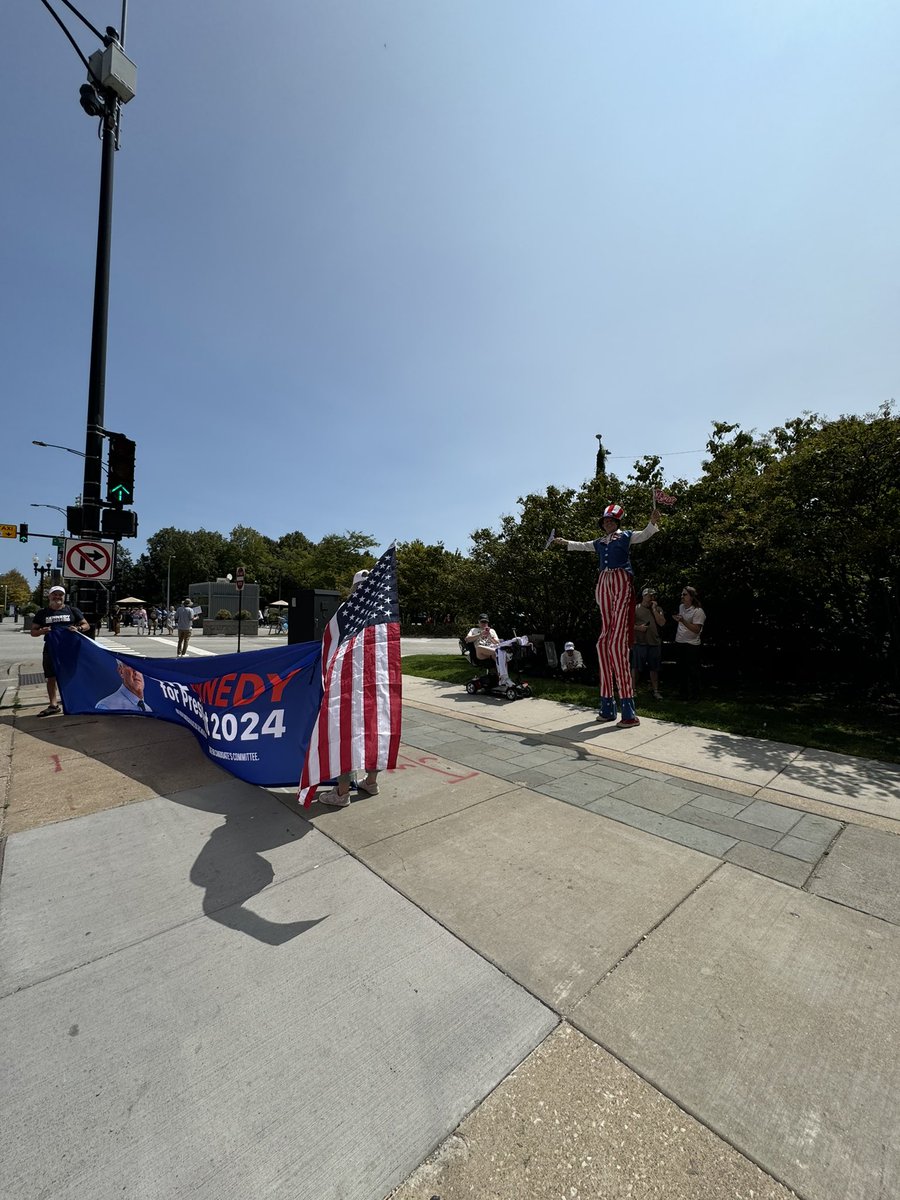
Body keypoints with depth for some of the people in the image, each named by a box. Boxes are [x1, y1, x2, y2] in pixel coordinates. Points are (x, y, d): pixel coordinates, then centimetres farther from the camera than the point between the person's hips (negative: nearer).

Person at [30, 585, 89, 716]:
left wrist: (78, 628, -16)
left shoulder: (72, 610, 4)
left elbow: (86, 625, 6)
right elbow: (33, 632, 10)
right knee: (51, 678, 4)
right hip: (51, 648, 2)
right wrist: (42, 631, -13)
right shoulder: (42, 613, 7)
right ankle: (53, 705, 10)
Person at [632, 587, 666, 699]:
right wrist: (638, 627, -14)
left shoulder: (658, 609, 11)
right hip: (639, 643, -3)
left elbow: (662, 623, -3)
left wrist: (654, 609, -5)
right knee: (636, 667, 1)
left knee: (654, 668, 10)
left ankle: (655, 691, 19)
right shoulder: (635, 609, 2)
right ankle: (633, 690, 9)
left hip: (654, 643, 3)